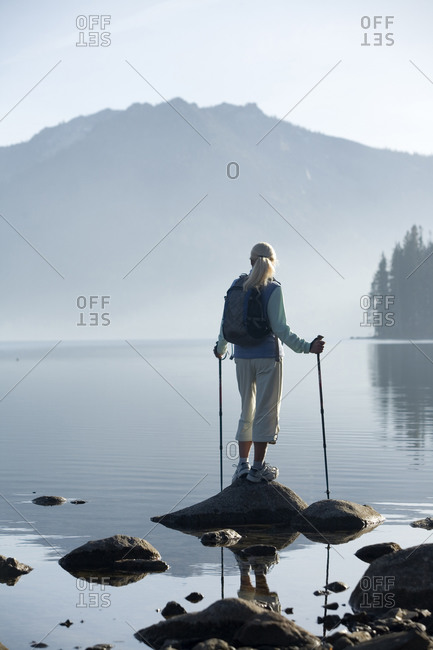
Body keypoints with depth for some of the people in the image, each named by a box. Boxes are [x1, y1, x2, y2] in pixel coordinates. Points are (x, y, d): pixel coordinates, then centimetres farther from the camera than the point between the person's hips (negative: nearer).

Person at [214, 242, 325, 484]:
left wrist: (221, 348, 26)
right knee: (266, 410, 3)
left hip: (242, 356, 5)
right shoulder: (273, 289, -11)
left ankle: (243, 463, 14)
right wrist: (306, 347, -13)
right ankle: (258, 467, 2)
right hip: (268, 356, -5)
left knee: (247, 409, 15)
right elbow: (280, 329, -15)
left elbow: (226, 323, 9)